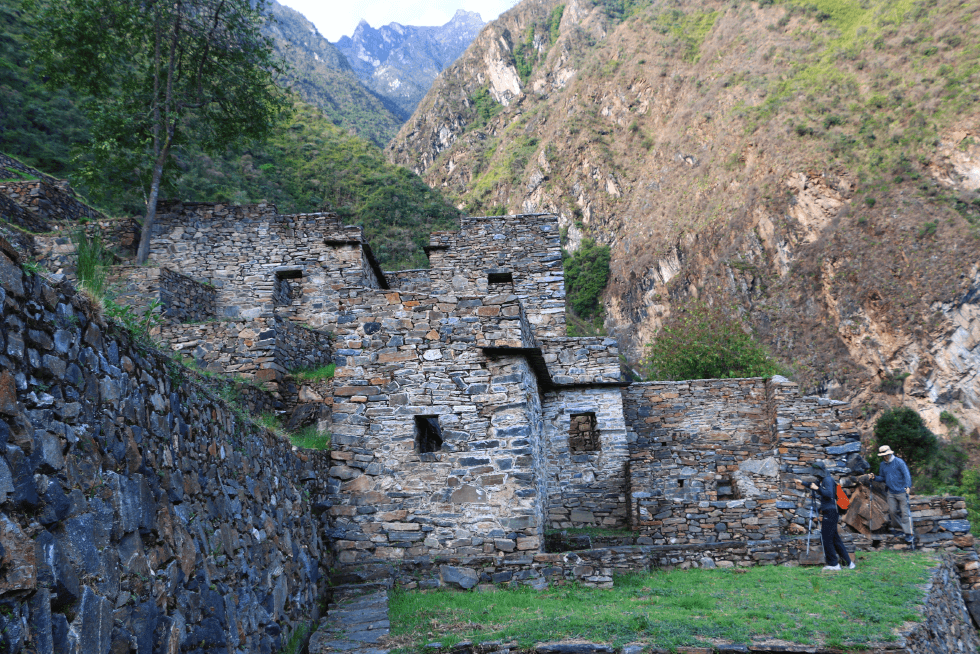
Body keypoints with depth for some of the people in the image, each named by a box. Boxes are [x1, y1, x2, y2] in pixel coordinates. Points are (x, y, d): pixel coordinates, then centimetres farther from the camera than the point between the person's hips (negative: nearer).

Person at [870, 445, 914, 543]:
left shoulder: (899, 462, -9)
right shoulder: (883, 465, 9)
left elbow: (906, 475, -10)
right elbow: (882, 478, 17)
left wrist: (908, 486, -20)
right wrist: (874, 478, -2)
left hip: (901, 491, -6)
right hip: (891, 492, 6)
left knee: (904, 512, -6)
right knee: (892, 511, 7)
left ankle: (909, 534, -2)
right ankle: (897, 526, 31)